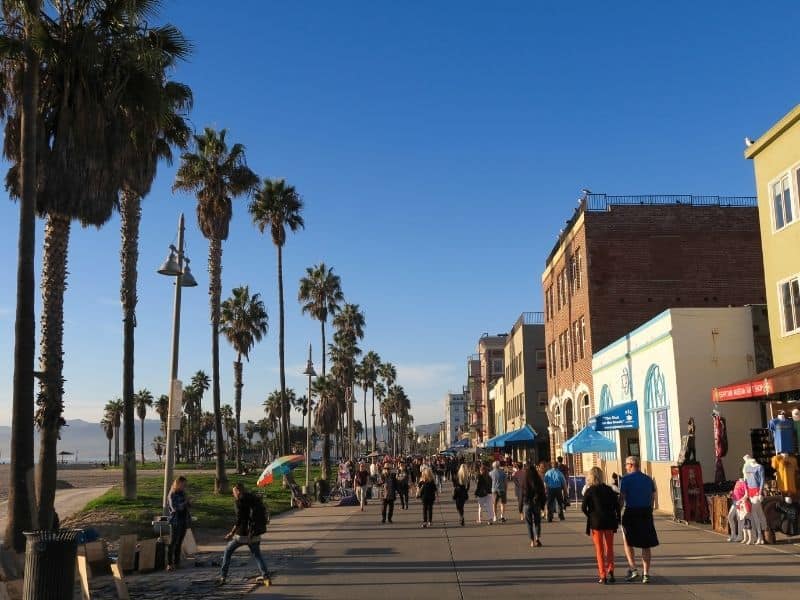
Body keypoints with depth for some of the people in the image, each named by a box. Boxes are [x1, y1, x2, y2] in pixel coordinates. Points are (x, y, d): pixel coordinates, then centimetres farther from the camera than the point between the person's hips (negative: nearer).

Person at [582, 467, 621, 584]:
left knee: (599, 550, 7)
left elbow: (583, 507, -14)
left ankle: (602, 576, 4)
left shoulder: (590, 491, -7)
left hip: (596, 523, -2)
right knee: (609, 548, 16)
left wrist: (590, 516, 2)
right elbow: (617, 505, 1)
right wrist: (617, 519, 9)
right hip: (609, 522, 3)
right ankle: (610, 571, -1)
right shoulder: (609, 489, 2)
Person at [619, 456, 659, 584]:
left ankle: (633, 569, 3)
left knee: (628, 541, 12)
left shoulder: (626, 479, -6)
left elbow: (622, 498, -10)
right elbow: (652, 498, 11)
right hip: (646, 513, 4)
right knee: (646, 545, 9)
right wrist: (648, 513, 16)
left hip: (631, 513, -4)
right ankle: (646, 574, 9)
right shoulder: (648, 479, 10)